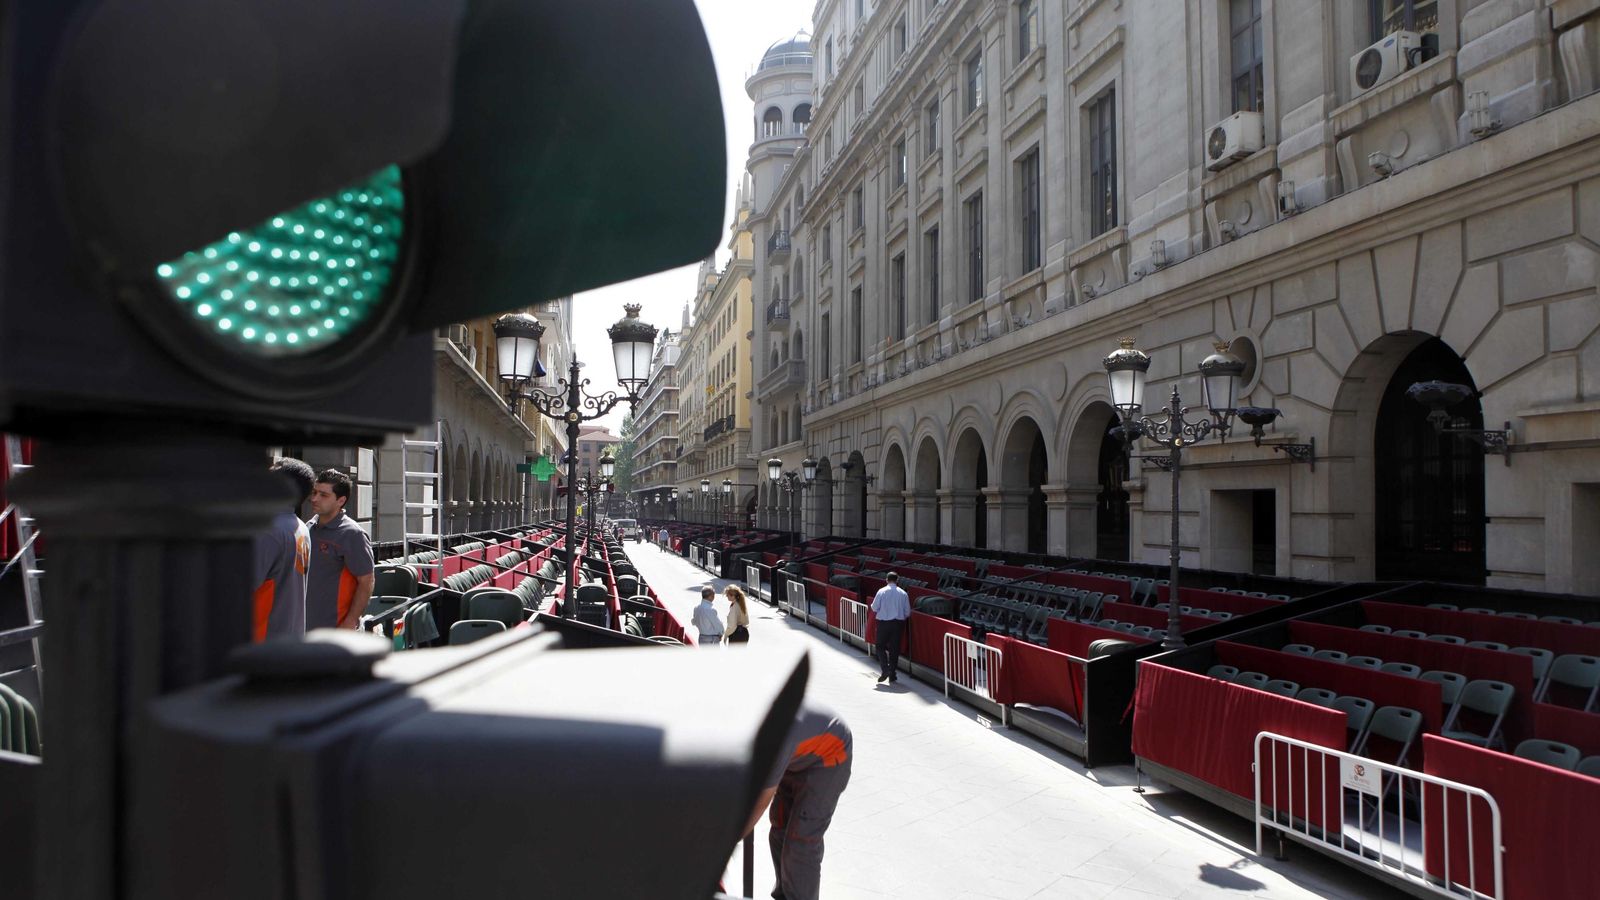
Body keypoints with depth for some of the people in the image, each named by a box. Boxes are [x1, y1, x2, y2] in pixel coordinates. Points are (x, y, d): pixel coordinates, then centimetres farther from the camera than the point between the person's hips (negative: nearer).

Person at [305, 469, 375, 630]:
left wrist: (350, 623, -19)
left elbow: (366, 582, -15)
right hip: (305, 624, 8)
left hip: (335, 629, -8)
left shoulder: (352, 535, -15)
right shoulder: (309, 527, 8)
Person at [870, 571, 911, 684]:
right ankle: (892, 675, 11)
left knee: (881, 646, 10)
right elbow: (908, 612, 2)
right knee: (895, 648, 9)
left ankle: (885, 669, -7)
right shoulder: (903, 593, -2)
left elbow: (874, 608, -5)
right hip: (898, 623, 2)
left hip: (883, 623, -2)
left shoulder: (881, 591, -8)